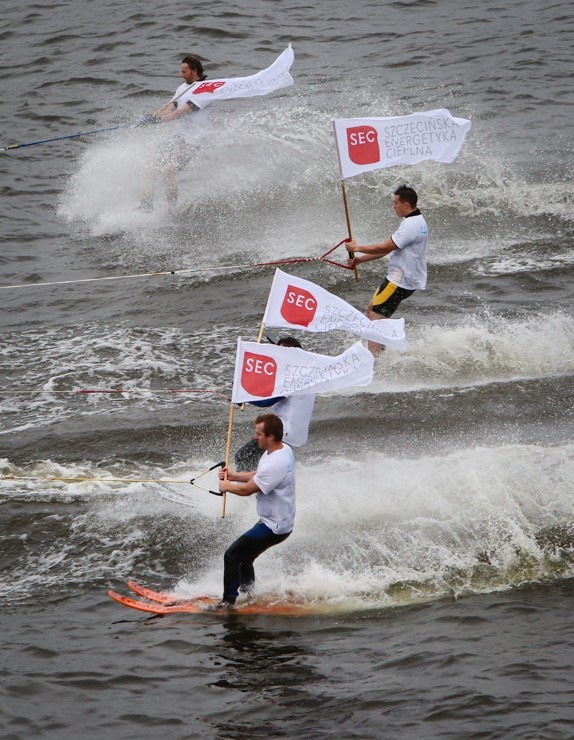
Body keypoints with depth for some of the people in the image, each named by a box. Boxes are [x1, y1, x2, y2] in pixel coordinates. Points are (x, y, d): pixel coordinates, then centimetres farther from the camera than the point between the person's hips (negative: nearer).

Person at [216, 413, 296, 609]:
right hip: (276, 520, 10)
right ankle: (247, 592, 40)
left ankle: (228, 602, -2)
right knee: (244, 556, 23)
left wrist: (226, 487, -3)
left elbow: (247, 489, -22)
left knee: (232, 555, -9)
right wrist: (234, 476, 7)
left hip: (274, 527, -10)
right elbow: (258, 476, 18)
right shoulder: (283, 449, 2)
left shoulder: (275, 464, -31)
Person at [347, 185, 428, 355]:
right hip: (404, 278, 10)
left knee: (375, 318, -9)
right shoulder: (416, 221, 12)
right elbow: (389, 247, 16)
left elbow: (385, 247, -22)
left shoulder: (411, 225, -22)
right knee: (371, 309, 20)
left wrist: (357, 248, -8)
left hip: (401, 281, -10)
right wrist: (361, 259, 13)